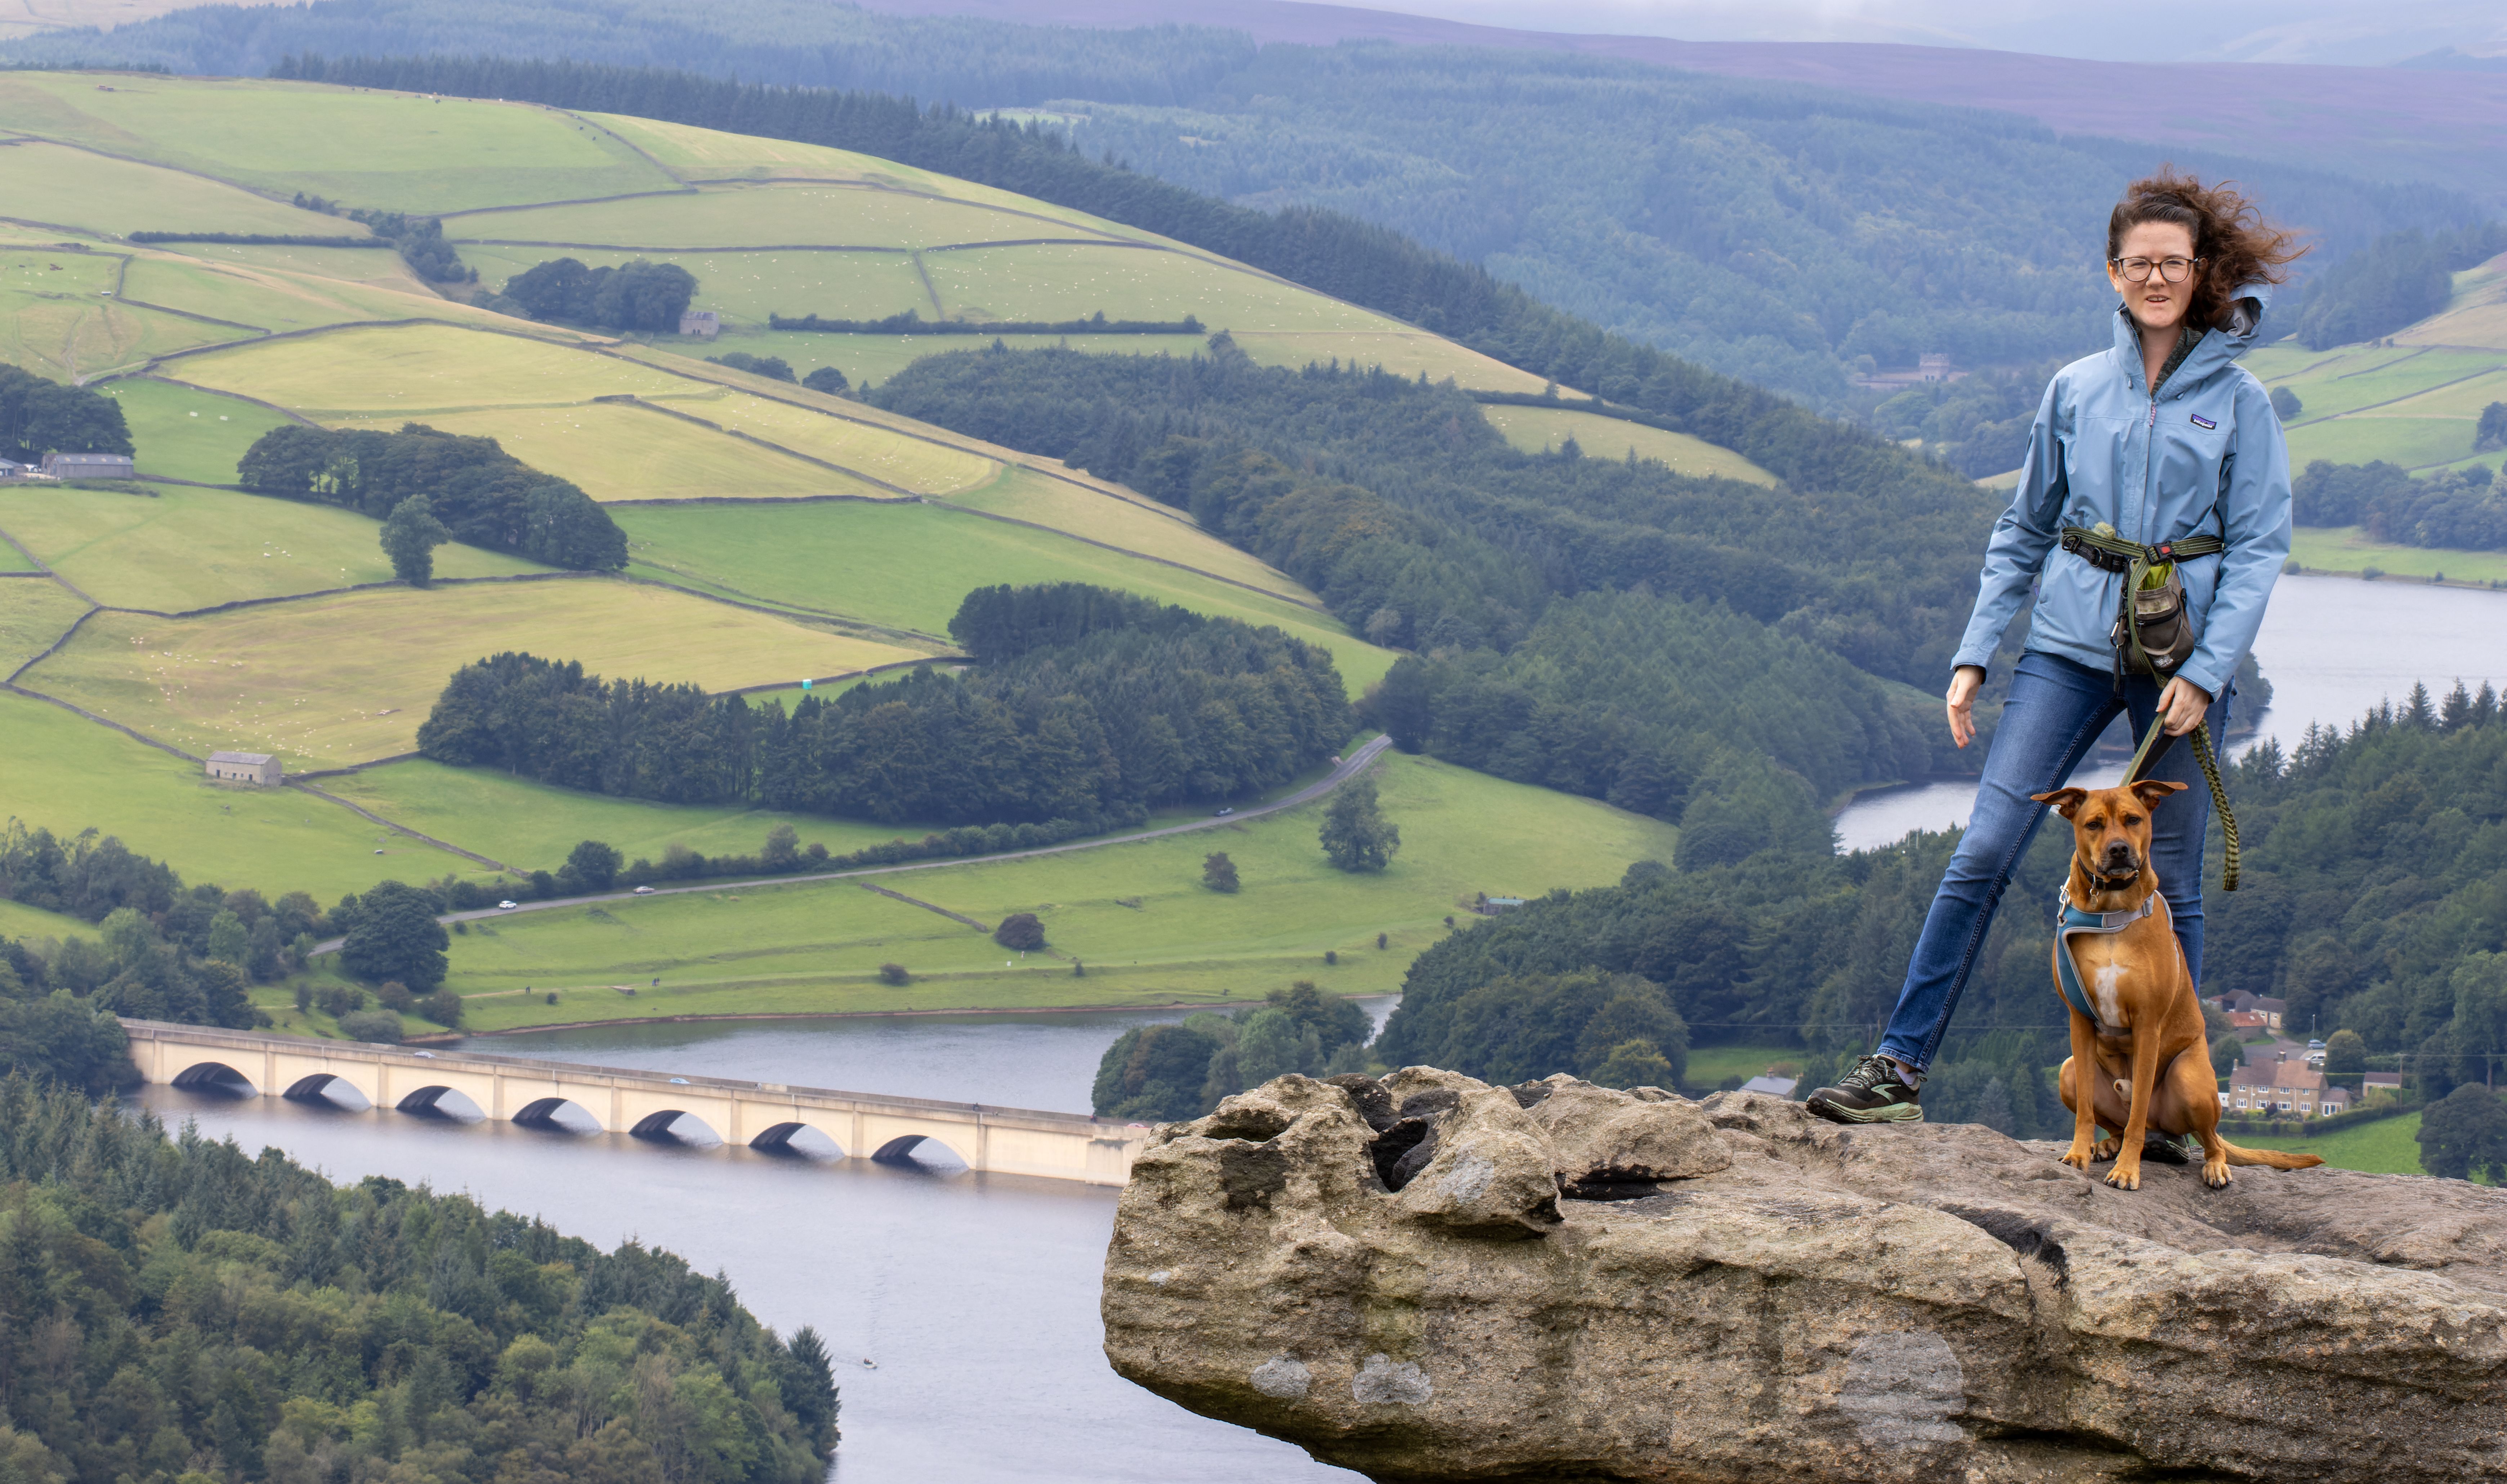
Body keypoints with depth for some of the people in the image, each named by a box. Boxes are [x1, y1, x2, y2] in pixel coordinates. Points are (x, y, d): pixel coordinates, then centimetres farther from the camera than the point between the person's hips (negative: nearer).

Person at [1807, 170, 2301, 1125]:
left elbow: (2258, 548, -2)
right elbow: (2023, 531, 14)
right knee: (1983, 851, -8)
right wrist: (1974, 654, 7)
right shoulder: (2076, 392, 8)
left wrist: (2206, 671, -12)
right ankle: (1900, 1067, -7)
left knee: (2168, 883, 3)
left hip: (2180, 659, -2)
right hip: (2070, 648, 2)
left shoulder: (2238, 401, 1)